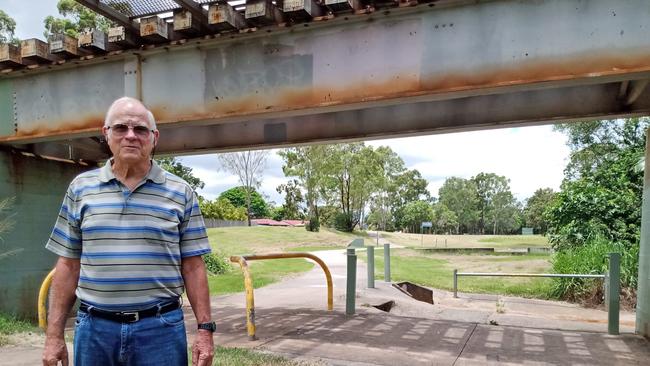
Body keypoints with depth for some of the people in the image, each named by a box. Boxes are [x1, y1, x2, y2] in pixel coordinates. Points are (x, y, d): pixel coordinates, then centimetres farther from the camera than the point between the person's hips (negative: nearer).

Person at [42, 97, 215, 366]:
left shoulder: (180, 192, 0)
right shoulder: (81, 188, 5)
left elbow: (192, 266, 0)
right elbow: (68, 265, 7)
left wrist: (205, 328, -4)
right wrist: (54, 335, 4)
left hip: (161, 328, -1)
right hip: (94, 327, 2)